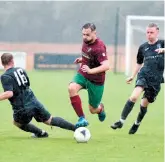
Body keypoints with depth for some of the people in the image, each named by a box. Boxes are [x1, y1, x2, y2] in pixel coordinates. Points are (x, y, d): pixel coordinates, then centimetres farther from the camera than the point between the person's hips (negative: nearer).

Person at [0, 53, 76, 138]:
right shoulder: (21, 70, 9)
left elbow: (9, 93, -24)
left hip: (23, 108, -5)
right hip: (34, 102, 5)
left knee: (17, 122, 26)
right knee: (50, 120, 14)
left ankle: (41, 133, 24)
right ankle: (76, 127, 4)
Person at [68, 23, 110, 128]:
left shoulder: (99, 47, -26)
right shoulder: (86, 41, -1)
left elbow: (106, 66, -36)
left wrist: (90, 71, -47)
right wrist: (82, 59, 3)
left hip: (96, 80, -6)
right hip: (82, 74, 6)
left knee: (93, 110, 7)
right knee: (72, 88, -28)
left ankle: (100, 108, 48)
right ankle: (82, 119, -22)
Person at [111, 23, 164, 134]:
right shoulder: (143, 47, 12)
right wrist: (133, 76, 23)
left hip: (156, 79, -1)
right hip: (144, 74, 1)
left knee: (144, 103, 8)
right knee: (134, 96, -24)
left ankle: (137, 124, 35)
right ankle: (121, 121, -21)